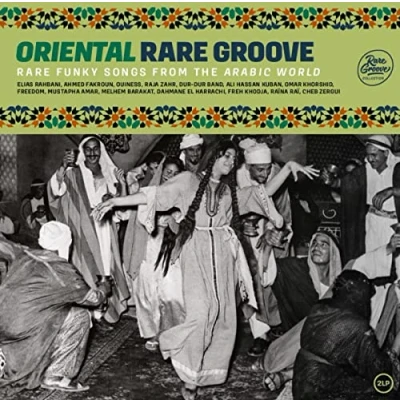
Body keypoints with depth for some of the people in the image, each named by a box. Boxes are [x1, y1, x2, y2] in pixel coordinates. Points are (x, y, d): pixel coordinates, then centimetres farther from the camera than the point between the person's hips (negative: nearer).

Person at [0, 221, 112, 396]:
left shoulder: (24, 254, 9)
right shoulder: (64, 271, -5)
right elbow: (93, 298, 6)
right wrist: (105, 286, 27)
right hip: (21, 327, -7)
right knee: (80, 316, 2)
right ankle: (56, 376, 6)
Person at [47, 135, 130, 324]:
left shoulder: (108, 173, 9)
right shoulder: (74, 174, -4)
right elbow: (55, 190, -22)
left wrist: (122, 184, -6)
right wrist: (63, 167, -38)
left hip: (105, 230, 4)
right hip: (85, 230, -4)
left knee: (105, 266, 10)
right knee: (88, 269, -2)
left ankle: (104, 311, 23)